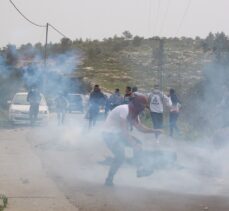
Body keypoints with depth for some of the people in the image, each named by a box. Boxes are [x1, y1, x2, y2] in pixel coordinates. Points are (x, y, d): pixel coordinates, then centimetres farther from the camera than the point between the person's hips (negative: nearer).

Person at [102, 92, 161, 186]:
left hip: (118, 133, 10)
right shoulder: (124, 110, -23)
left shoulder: (133, 112, 6)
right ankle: (109, 179, -6)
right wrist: (132, 142, -28)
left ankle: (140, 170, 1)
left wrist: (155, 130, -2)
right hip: (109, 134, -10)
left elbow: (141, 128, 8)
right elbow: (124, 130, -27)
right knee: (120, 155, -20)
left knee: (137, 143, 2)